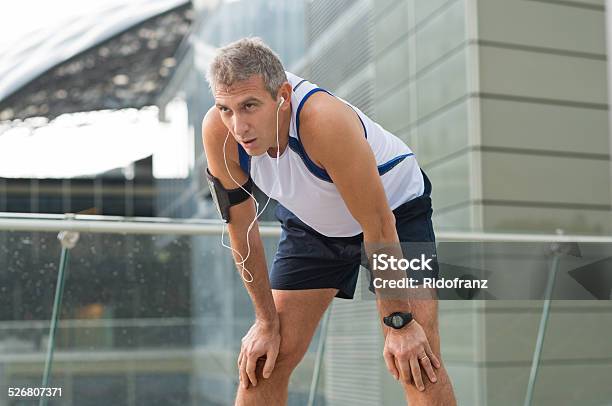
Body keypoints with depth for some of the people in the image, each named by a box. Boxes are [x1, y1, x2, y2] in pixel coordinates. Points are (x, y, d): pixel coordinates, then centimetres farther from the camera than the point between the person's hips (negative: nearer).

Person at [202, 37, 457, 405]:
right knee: (263, 364, -2)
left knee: (418, 366, -16)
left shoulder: (325, 122, -40)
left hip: (396, 210, -4)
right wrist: (267, 322, -7)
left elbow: (378, 225, -31)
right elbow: (241, 228, -12)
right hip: (310, 222, 4)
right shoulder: (219, 133, -26)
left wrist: (398, 322, -24)